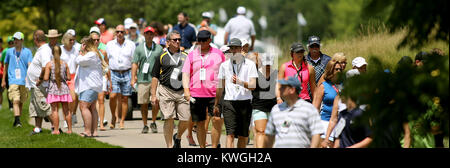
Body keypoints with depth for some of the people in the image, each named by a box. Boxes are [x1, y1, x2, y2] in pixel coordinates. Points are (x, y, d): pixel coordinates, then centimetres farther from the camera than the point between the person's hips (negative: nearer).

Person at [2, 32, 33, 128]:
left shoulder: (27, 52, 2)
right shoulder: (9, 52, 8)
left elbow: (30, 65, -4)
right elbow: (6, 66, 19)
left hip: (24, 81, 0)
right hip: (13, 80, 0)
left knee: (21, 102, 9)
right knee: (15, 101, -15)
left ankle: (17, 121, 22)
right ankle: (17, 121, -22)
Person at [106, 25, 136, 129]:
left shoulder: (131, 45, 5)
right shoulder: (109, 45, 9)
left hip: (127, 74, 0)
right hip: (114, 74, 0)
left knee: (124, 98, 1)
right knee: (113, 96, -14)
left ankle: (122, 121, 8)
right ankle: (113, 117, 7)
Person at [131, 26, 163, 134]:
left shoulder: (159, 48, 10)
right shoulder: (139, 48, 9)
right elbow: (134, 64, 7)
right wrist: (133, 78, -1)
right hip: (142, 79, 1)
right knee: (143, 104, 3)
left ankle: (153, 123, 6)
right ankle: (145, 125, 14)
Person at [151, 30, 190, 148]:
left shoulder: (186, 56, 13)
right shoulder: (162, 57, 6)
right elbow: (155, 77, 6)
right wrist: (153, 95, -1)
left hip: (182, 92, 2)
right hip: (166, 91, -2)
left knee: (185, 120, -4)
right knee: (169, 119, -8)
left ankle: (178, 137, 25)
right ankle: (169, 146, 0)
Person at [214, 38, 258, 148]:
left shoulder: (250, 64, 4)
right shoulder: (224, 65, 11)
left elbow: (253, 86, -5)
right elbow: (220, 86, 19)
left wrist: (240, 82, -23)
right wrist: (216, 104, 18)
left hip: (245, 102, 0)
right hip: (229, 102, 0)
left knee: (243, 135, 5)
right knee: (230, 134, -12)